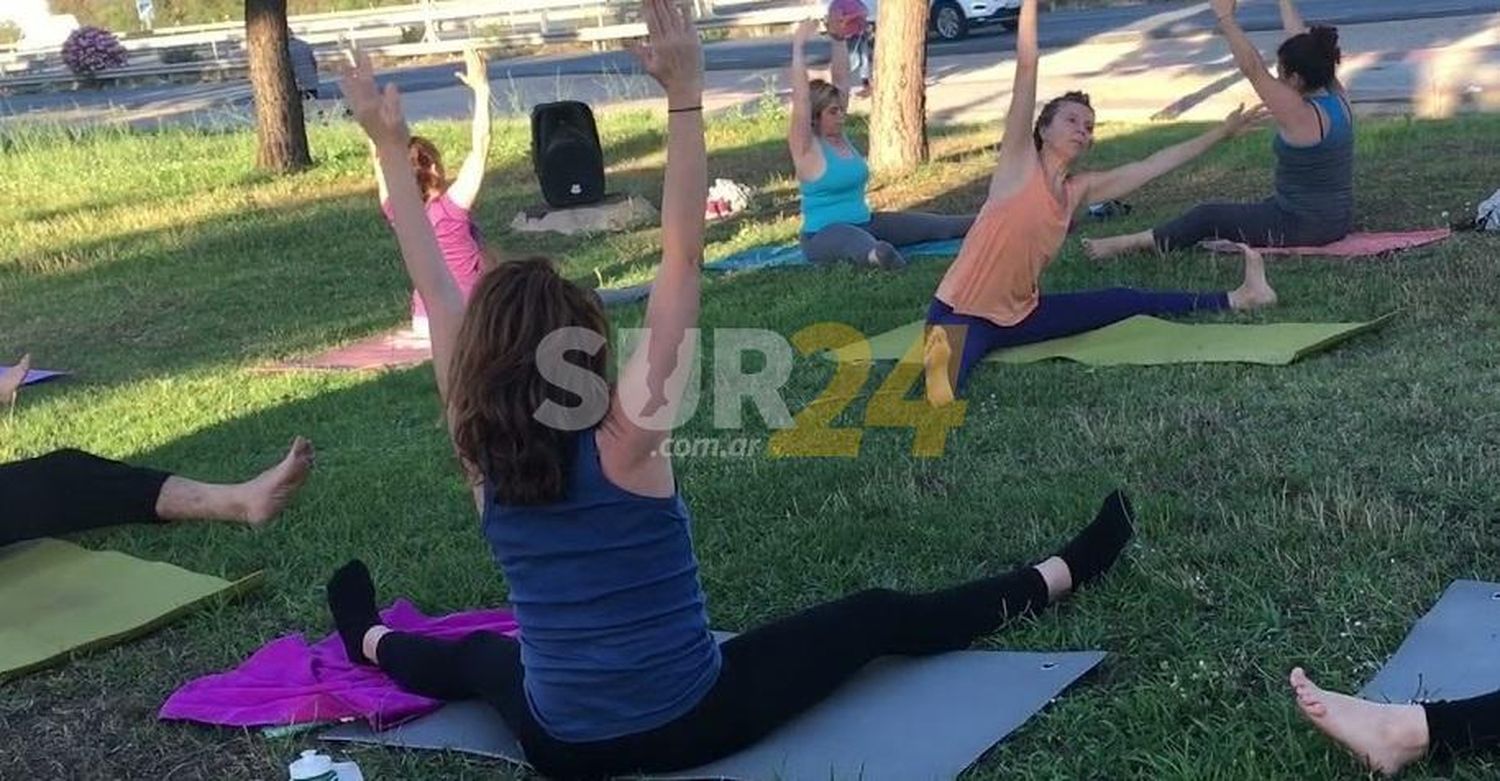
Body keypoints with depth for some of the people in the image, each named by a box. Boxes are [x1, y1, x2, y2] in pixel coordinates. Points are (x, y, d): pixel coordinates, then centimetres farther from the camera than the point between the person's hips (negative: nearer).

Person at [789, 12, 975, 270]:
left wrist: (840, 39, 0)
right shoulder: (806, 148, -12)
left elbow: (842, 80, 9)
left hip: (863, 222, 10)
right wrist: (799, 48, -29)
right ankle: (876, 255, -78)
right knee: (857, 241, -45)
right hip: (825, 235, -10)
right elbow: (801, 100, -27)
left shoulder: (840, 136, 9)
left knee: (930, 225, 4)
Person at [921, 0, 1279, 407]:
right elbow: (1026, 67, -18)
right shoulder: (1019, 162, -11)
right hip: (962, 314, -6)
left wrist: (1222, 132, 21)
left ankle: (1238, 298, 30)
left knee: (1124, 301, 16)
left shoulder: (1080, 189, 6)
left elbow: (1154, 164, 15)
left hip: (1021, 314, 7)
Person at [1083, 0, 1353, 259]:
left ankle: (1128, 244, 11)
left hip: (1305, 227, -8)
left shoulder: (1302, 116, -24)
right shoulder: (1338, 98, 0)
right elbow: (1302, 44, 10)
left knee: (1207, 216, 2)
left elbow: (1254, 70, -25)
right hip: (1339, 219, 9)